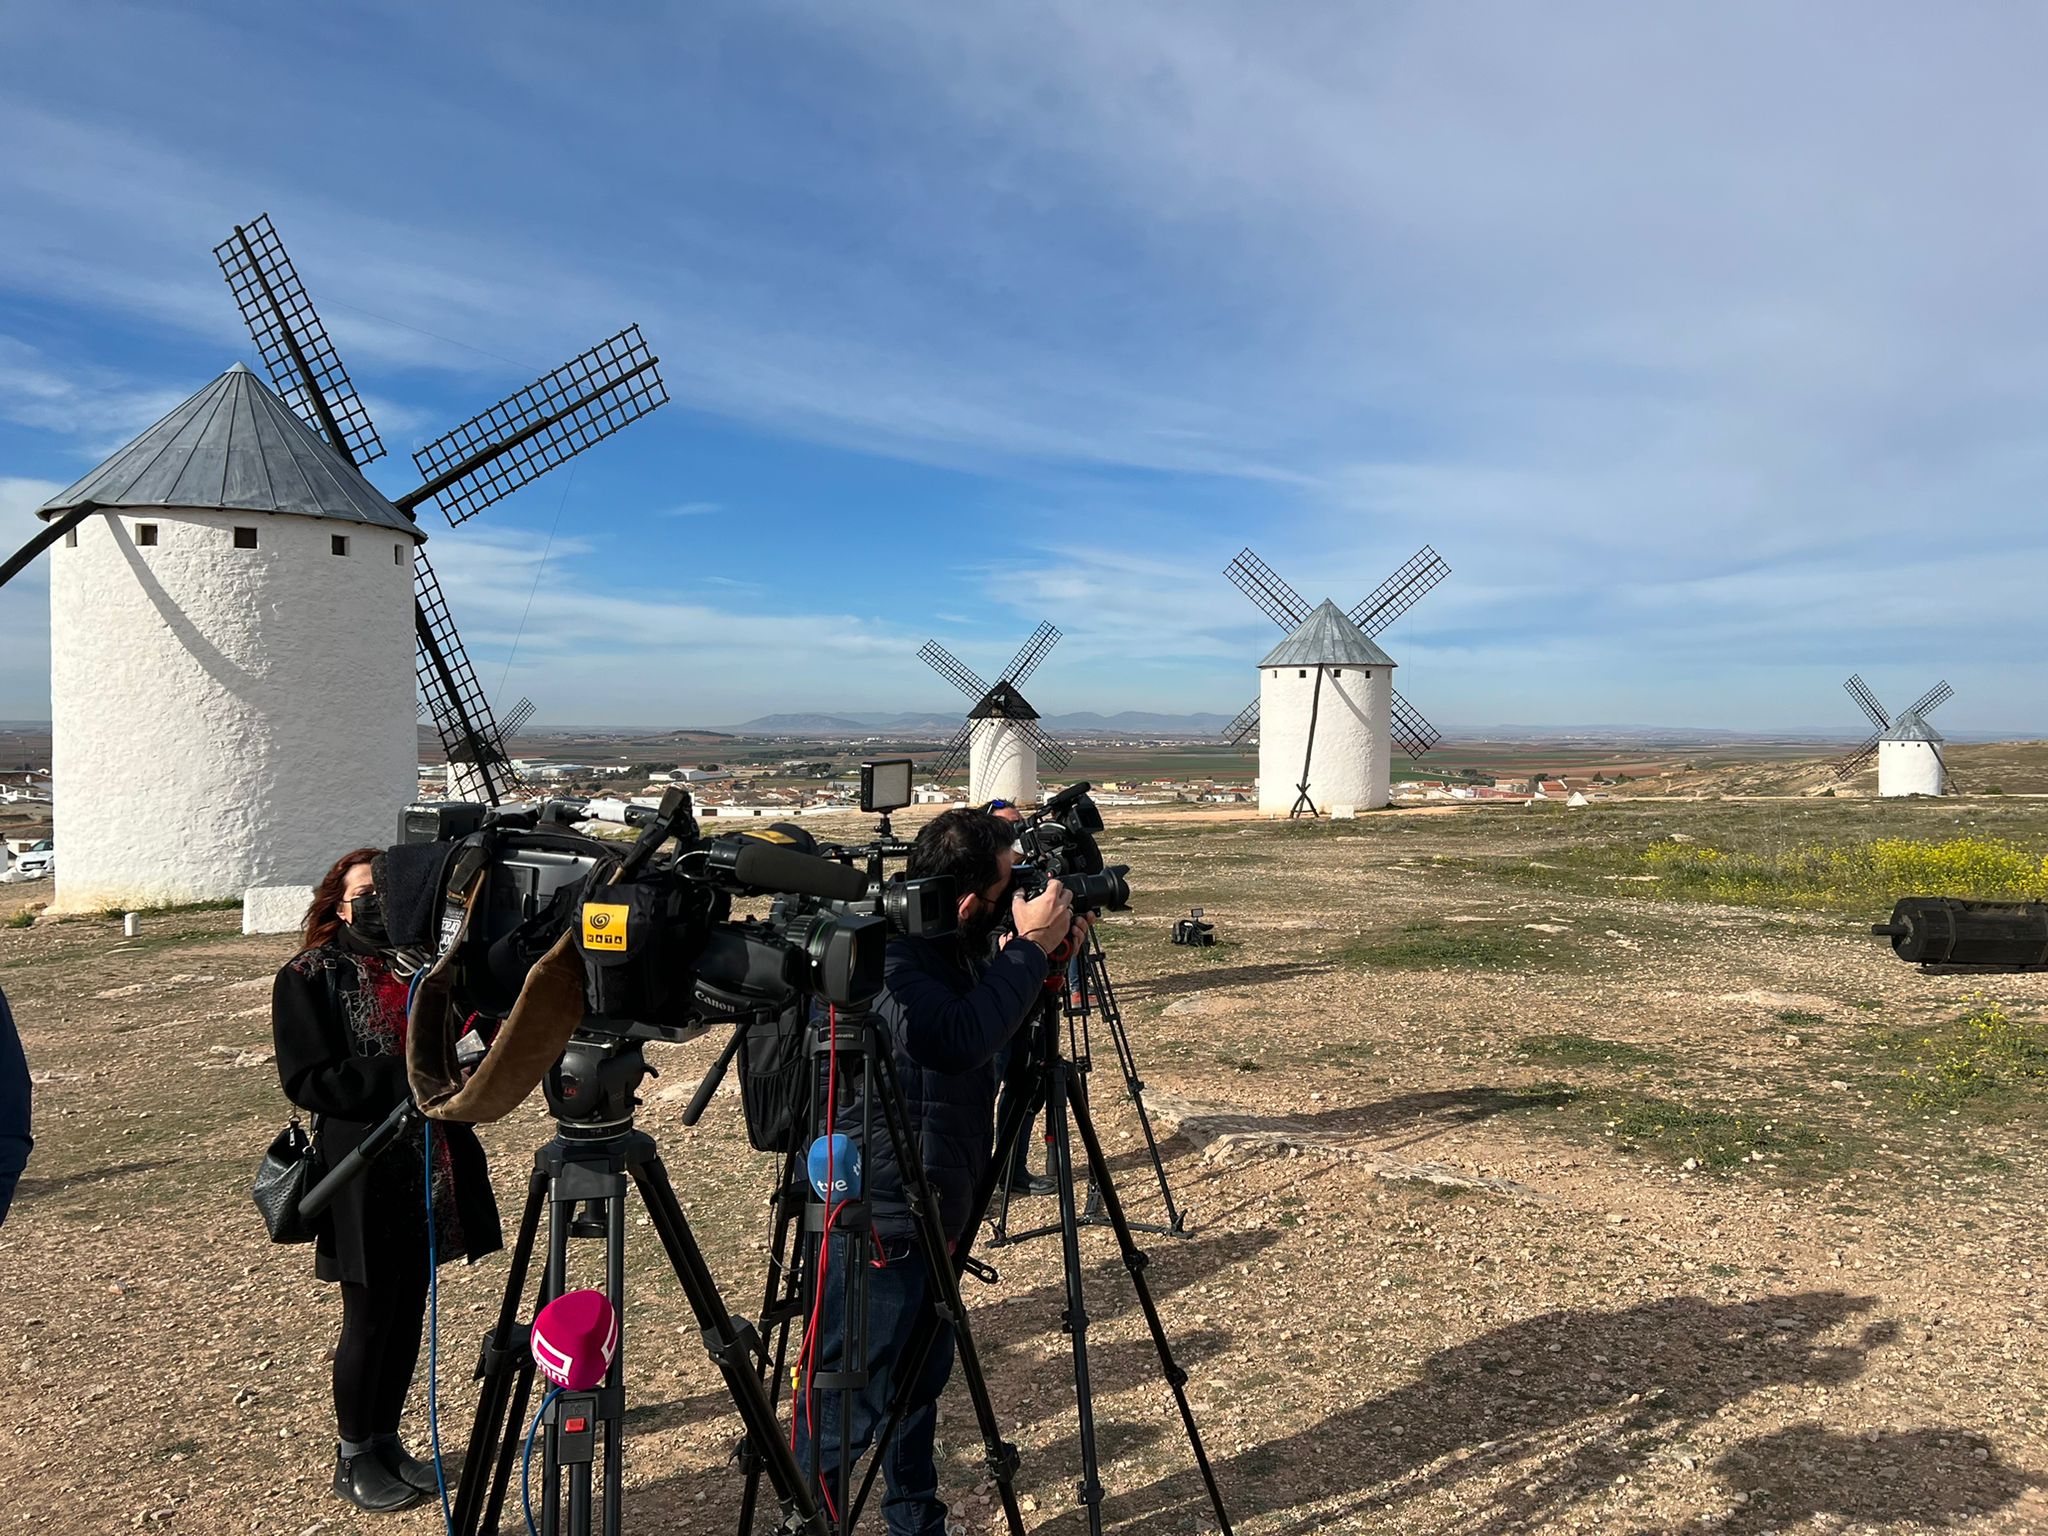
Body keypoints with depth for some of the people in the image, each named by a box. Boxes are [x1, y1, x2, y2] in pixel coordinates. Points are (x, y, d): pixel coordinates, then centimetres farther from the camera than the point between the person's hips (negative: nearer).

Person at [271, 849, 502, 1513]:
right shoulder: (310, 977, -6)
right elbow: (308, 1080, -14)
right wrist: (405, 1078, -22)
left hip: (430, 1170, 5)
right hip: (364, 1177, -5)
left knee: (408, 1315, 14)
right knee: (369, 1321, 6)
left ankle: (386, 1441, 32)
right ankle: (353, 1459, 25)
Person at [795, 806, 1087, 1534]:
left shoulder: (949, 948, 1)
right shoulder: (886, 956, -26)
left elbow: (993, 1026, 14)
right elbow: (956, 1039, -40)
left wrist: (1043, 960, -3)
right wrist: (1030, 947, -30)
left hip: (932, 1214, 9)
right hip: (879, 1221, -9)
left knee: (920, 1381, 23)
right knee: (847, 1401, 6)